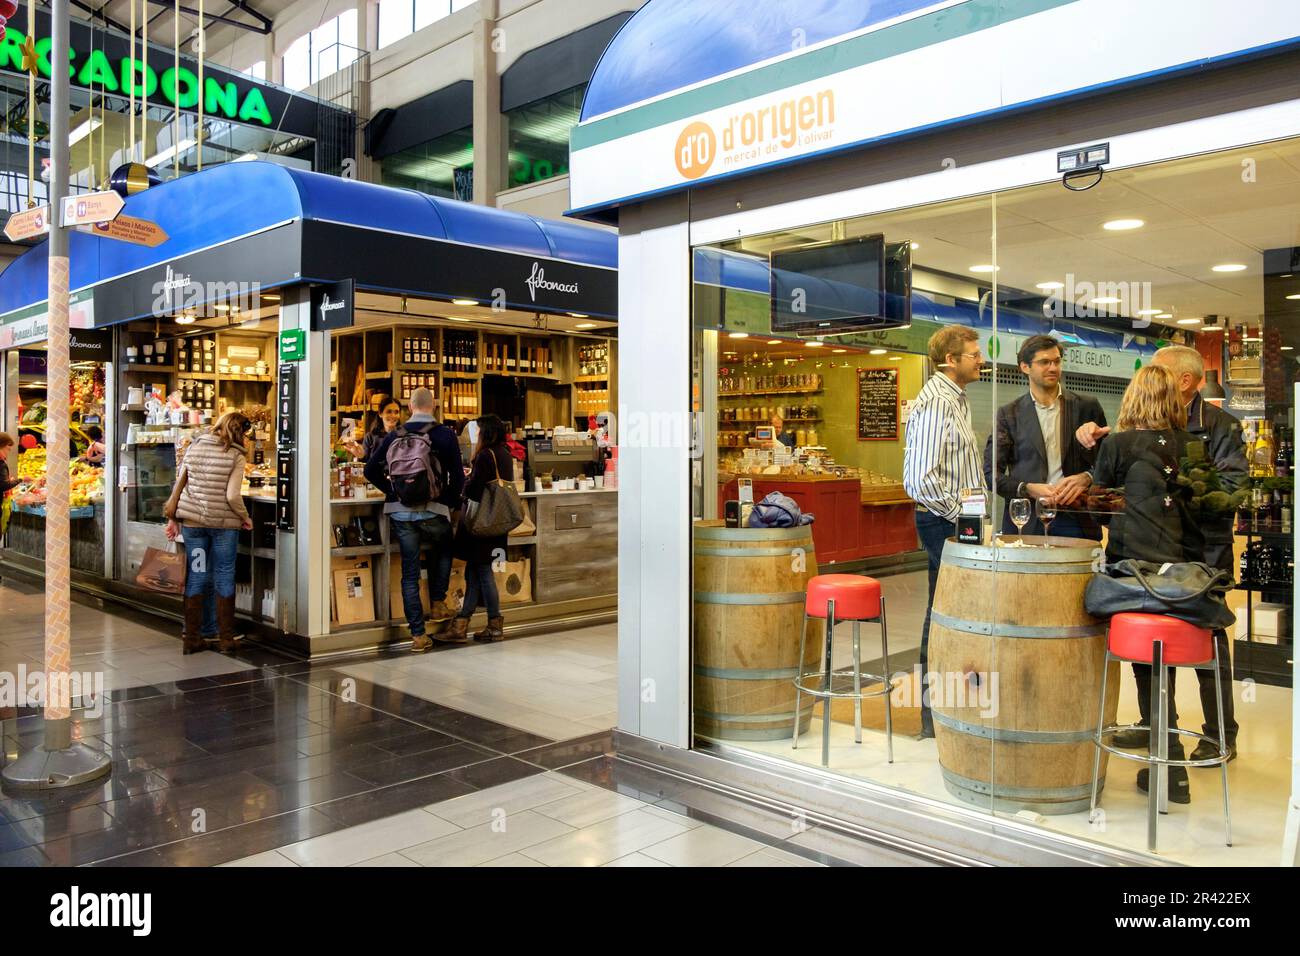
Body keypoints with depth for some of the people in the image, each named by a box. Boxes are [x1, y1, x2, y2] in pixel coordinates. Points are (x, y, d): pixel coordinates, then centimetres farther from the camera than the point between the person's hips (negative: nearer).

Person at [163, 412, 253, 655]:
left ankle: (192, 639, 16)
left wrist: (173, 517, 15)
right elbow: (232, 496, -14)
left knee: (196, 576, 11)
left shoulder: (194, 447, 6)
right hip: (223, 523, -4)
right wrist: (245, 518, 2)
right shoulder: (236, 456, -9)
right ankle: (225, 639, 12)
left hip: (192, 520, 4)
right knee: (224, 578, 6)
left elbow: (179, 483, 9)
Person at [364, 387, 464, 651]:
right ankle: (438, 604, 23)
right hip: (433, 511, -2)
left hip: (400, 511, 2)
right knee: (443, 551, 29)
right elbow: (457, 476, -6)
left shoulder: (394, 435, 6)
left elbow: (371, 470, 7)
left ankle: (417, 634, 9)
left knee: (410, 571, 7)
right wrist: (452, 503, 9)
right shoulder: (445, 434, -4)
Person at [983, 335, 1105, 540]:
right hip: (1026, 521, -1)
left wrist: (1086, 478, -8)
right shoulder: (1009, 413, 7)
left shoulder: (1087, 407, 10)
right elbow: (991, 472, 3)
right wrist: (1028, 489, -12)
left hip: (1076, 521, 1)